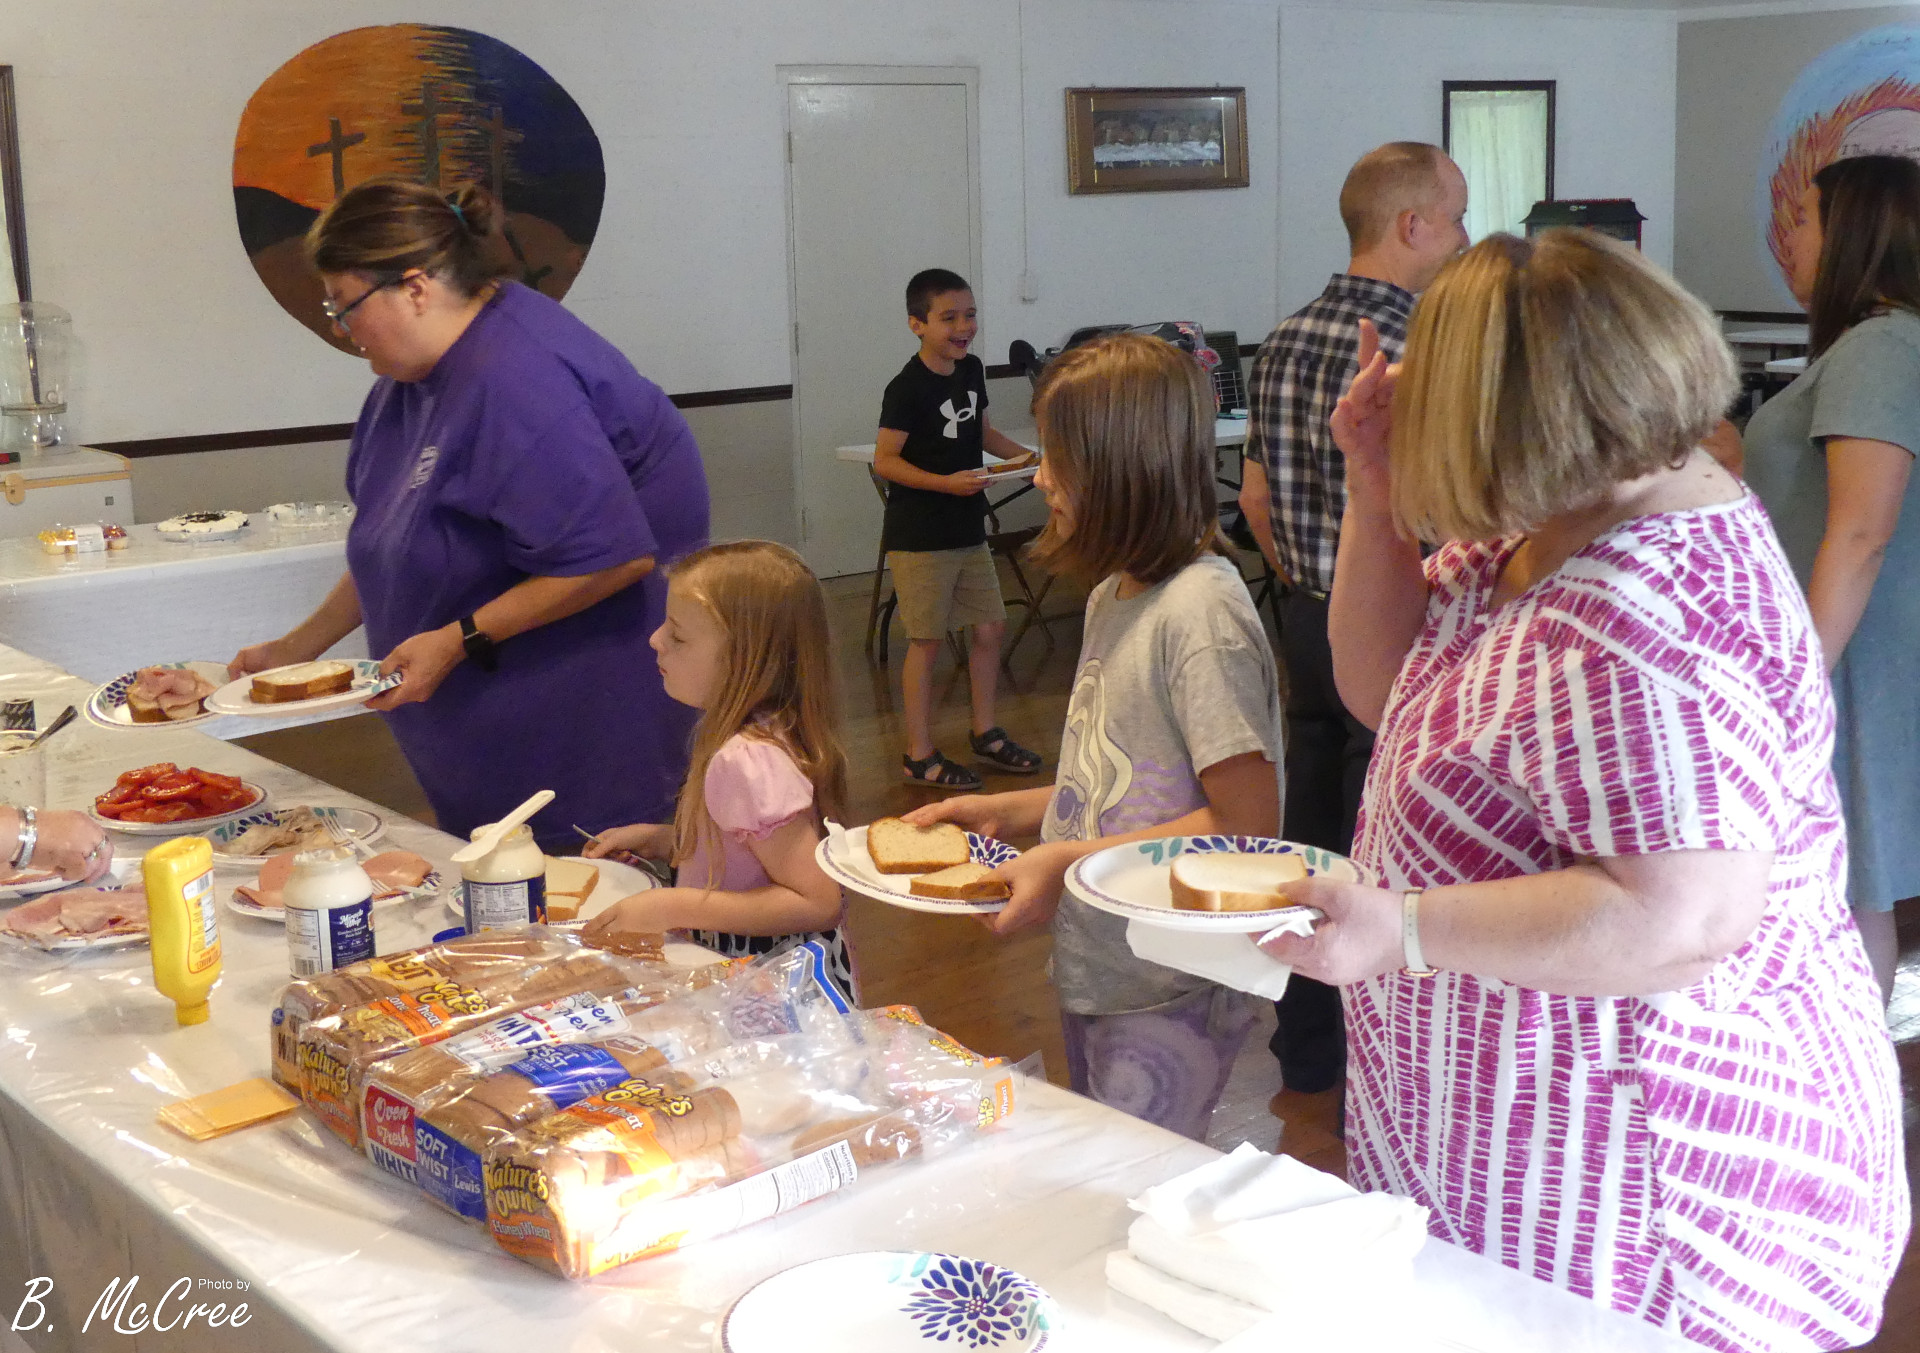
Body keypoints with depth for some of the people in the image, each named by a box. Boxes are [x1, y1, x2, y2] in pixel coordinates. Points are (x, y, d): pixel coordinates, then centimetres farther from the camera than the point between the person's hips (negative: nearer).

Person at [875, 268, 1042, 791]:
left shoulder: (970, 370, 6)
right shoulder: (907, 389, -17)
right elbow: (885, 460, -18)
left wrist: (1030, 457, 8)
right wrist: (946, 483, -27)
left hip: (967, 528, 8)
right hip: (918, 536, -8)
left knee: (991, 625, 12)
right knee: (927, 639, -2)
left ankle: (985, 733, 29)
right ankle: (919, 755, 9)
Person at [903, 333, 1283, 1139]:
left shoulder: (1200, 611, -20)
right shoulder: (1114, 596, 7)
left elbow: (1245, 821, -22)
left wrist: (1070, 861, -22)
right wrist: (1003, 812, 4)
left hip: (1171, 997, -9)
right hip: (1094, 974, 9)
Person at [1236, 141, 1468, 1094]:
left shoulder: (1284, 342, 7)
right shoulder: (1409, 353, -20)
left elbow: (1256, 499, 13)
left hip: (1306, 622, 8)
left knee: (1311, 835, 16)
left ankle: (1305, 1048, 30)